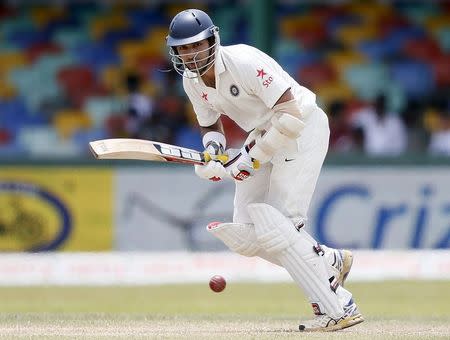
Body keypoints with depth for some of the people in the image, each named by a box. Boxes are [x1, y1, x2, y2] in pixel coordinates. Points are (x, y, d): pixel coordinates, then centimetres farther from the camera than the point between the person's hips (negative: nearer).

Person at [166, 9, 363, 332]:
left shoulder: (245, 63, -26)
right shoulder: (192, 81, -1)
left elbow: (291, 113, -30)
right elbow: (210, 124, 15)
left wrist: (254, 156, -26)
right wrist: (212, 150, -9)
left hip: (302, 129, -9)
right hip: (263, 134, 9)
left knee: (277, 226, -20)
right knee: (245, 236, -1)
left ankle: (338, 308, -18)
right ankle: (331, 261, 15)